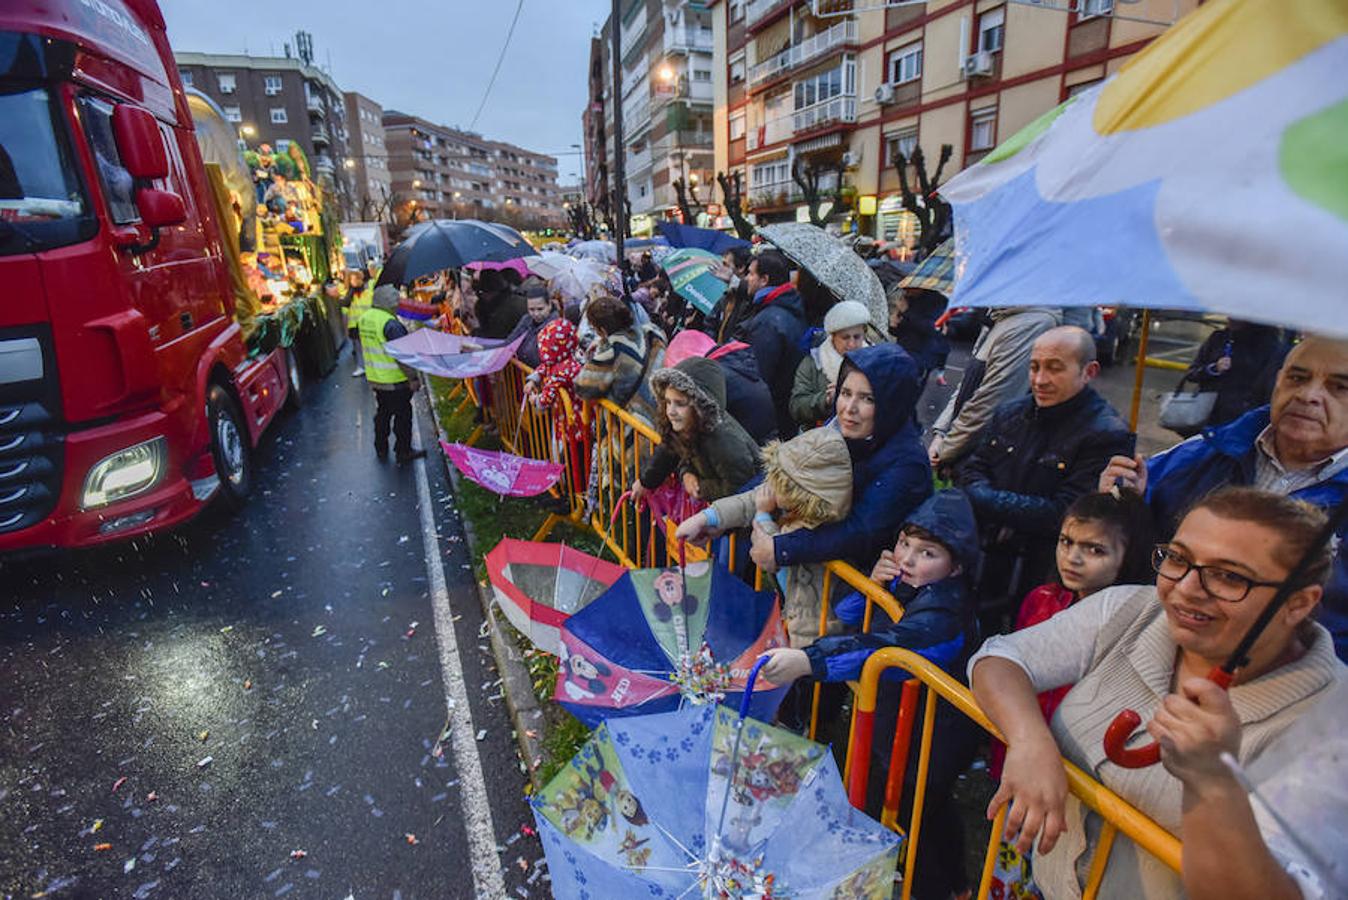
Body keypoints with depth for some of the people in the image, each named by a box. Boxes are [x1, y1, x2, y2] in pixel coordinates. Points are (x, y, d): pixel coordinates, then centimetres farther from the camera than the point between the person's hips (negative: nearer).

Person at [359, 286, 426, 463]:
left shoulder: (365, 318, 6)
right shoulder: (390, 324, -23)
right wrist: (413, 378, -17)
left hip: (375, 378, 8)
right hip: (395, 380, -8)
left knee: (382, 413, 20)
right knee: (402, 415, 5)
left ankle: (381, 449, 30)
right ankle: (403, 452, 15)